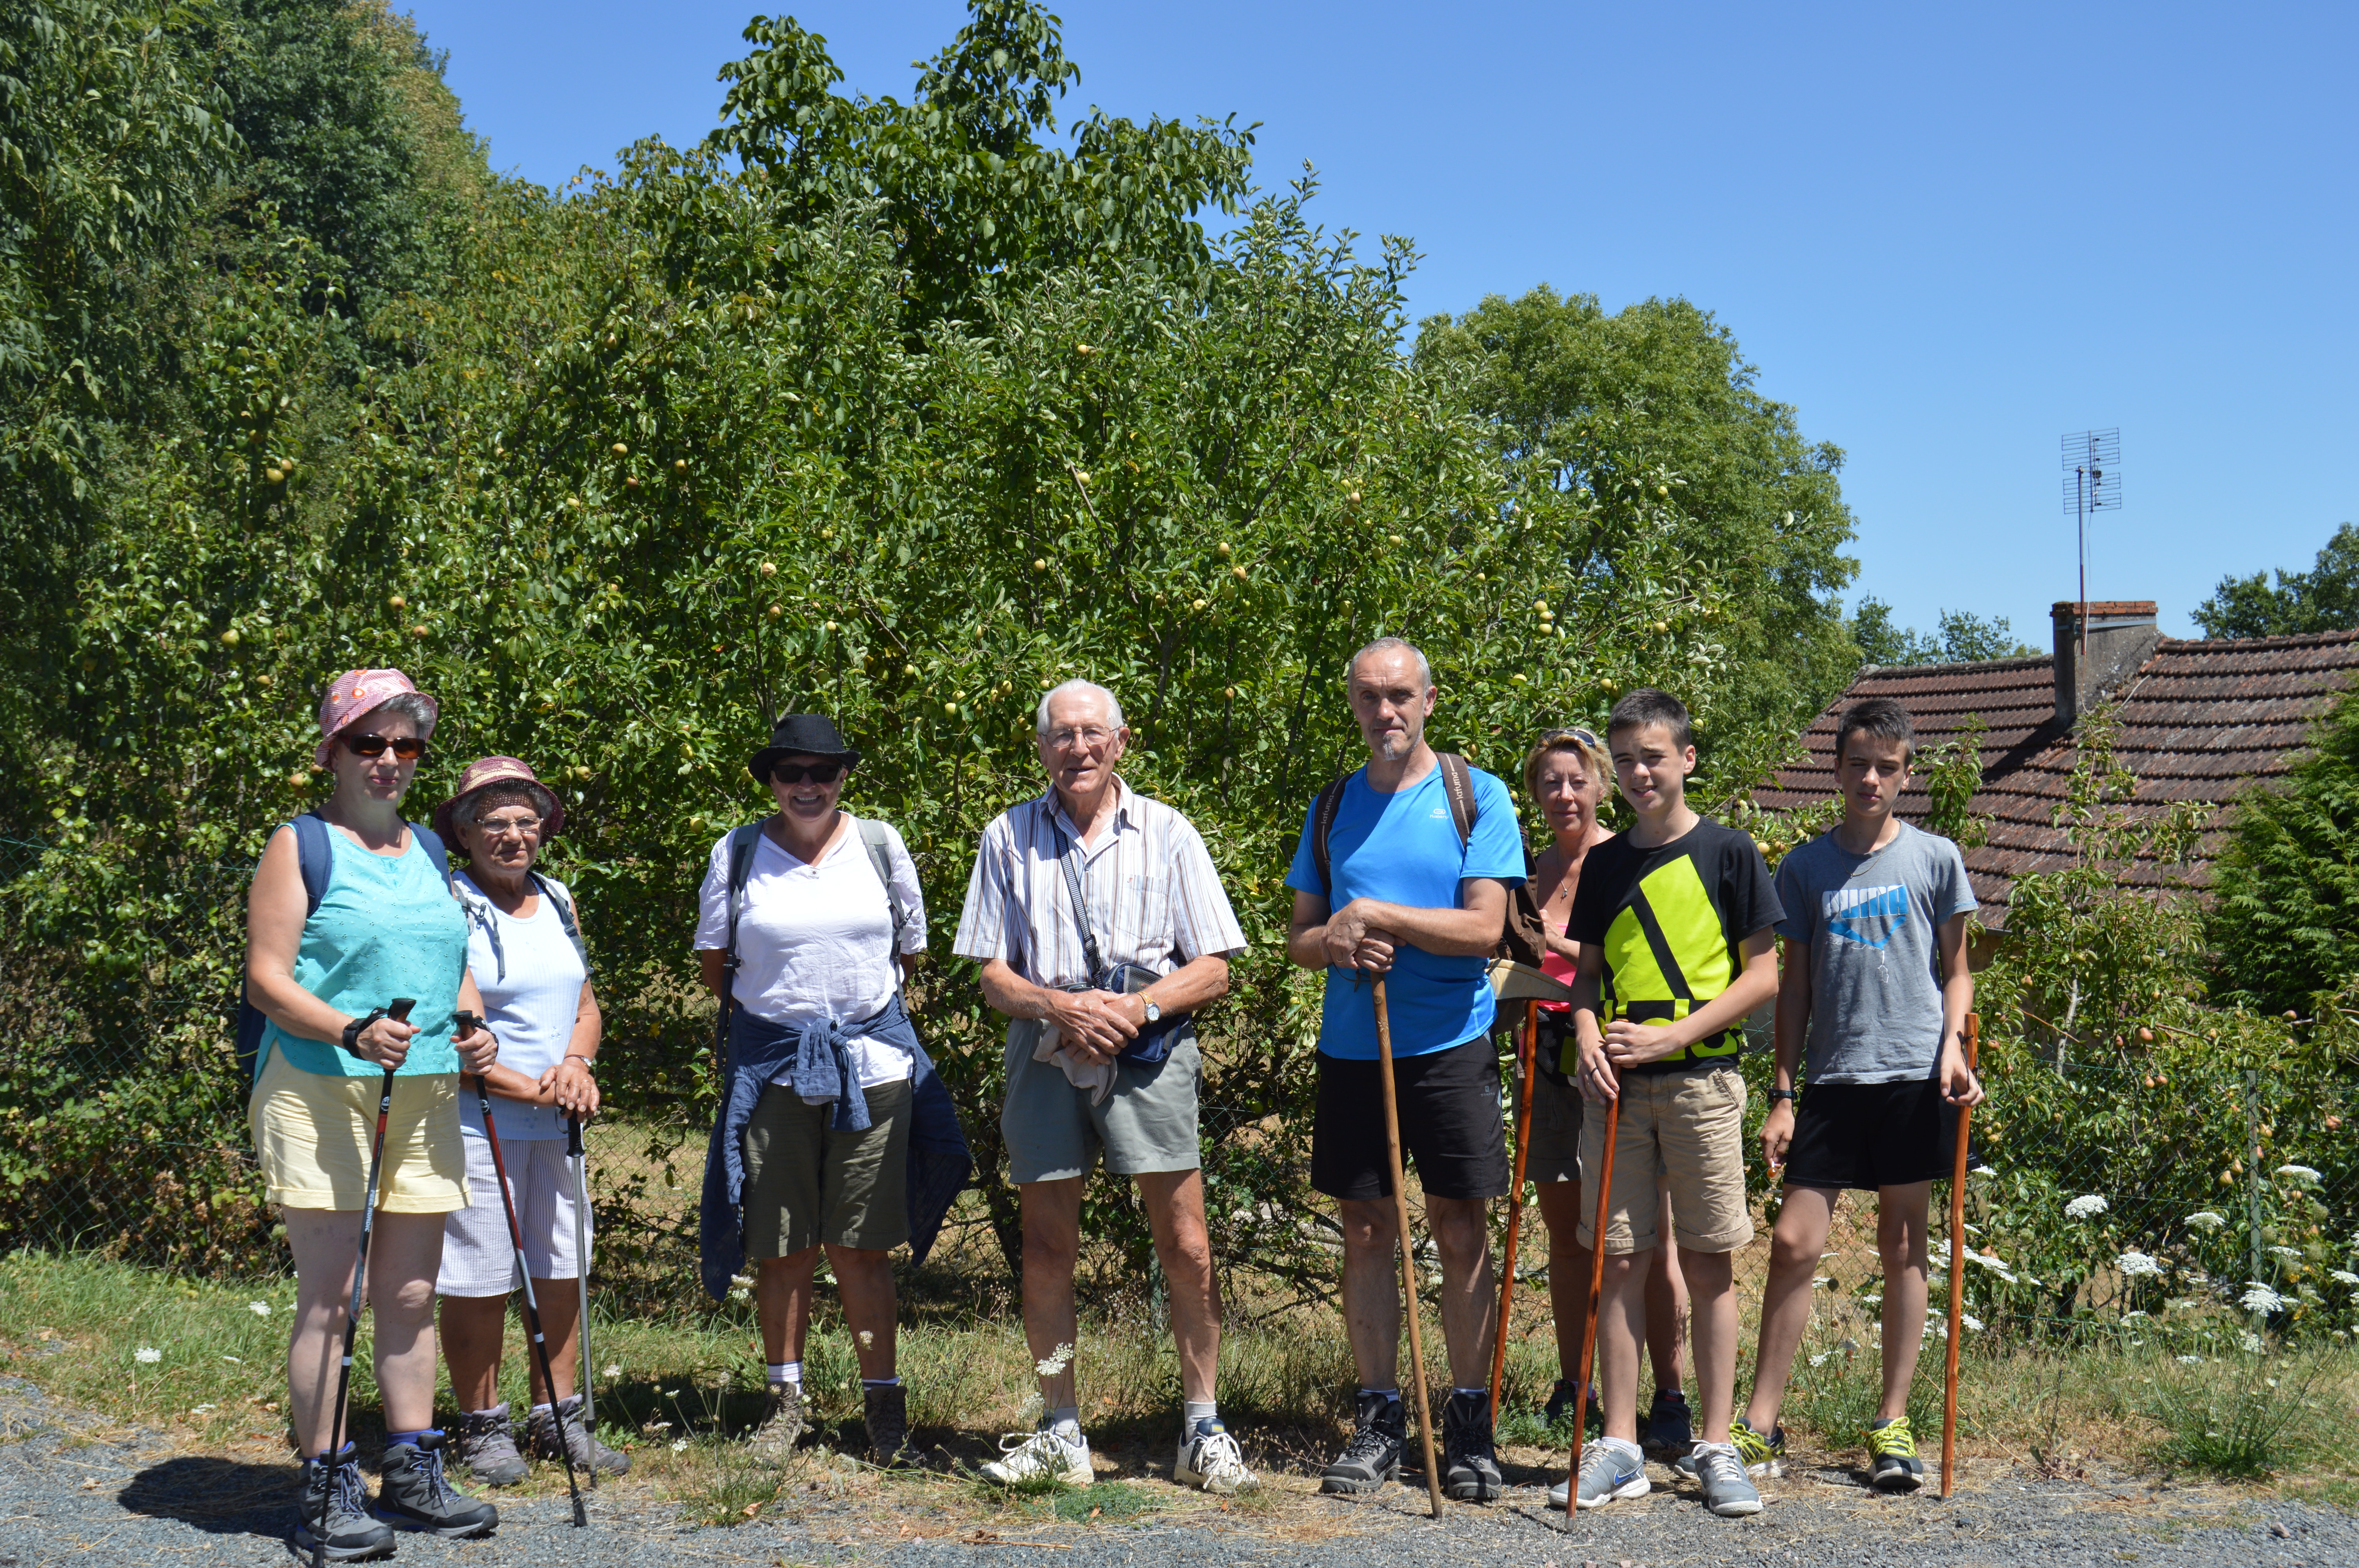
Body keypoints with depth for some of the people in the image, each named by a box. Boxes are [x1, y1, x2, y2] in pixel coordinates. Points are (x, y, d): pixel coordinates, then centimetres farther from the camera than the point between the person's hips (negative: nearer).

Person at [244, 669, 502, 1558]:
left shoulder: (430, 851, 18)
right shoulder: (302, 846, -1)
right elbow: (266, 979, -9)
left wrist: (471, 1028, 4)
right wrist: (354, 1032, -23)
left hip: (423, 1098, 6)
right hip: (319, 1093, -6)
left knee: (411, 1295, 10)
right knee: (328, 1296, -4)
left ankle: (412, 1473, 19)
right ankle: (328, 1492, 3)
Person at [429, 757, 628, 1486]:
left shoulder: (559, 901, 13)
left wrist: (576, 1062, -4)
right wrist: (526, 1088, -15)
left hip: (556, 1124, 6)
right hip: (476, 1122, -6)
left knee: (562, 1271, 10)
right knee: (479, 1280, -1)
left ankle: (558, 1418, 21)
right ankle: (482, 1427, 13)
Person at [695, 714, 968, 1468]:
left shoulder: (881, 844, 6)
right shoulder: (738, 854, 3)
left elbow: (911, 951, 15)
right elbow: (714, 962, 12)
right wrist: (781, 1008, 12)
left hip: (871, 1062, 0)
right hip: (772, 1064, 0)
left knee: (863, 1250, 1)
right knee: (782, 1250, 4)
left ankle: (884, 1400, 10)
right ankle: (785, 1396, 19)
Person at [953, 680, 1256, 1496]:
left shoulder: (1166, 833, 5)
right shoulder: (1009, 837, 9)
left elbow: (1213, 969, 3)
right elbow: (993, 976, 8)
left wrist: (1135, 1008, -13)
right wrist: (1062, 1007, -11)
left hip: (1149, 1052, -1)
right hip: (1047, 1052, 2)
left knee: (1186, 1249, -3)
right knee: (1047, 1251, 5)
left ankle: (1202, 1431, 10)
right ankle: (1061, 1435, 18)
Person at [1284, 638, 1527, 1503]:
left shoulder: (1476, 796, -2)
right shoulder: (1332, 807, 10)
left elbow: (1486, 927, -11)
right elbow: (1301, 935, 11)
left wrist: (1378, 915, -14)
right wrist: (1337, 942, -11)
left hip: (1451, 1047, -3)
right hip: (1352, 1047, 3)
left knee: (1460, 1231, 1)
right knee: (1366, 1230, 7)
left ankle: (1469, 1424, 11)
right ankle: (1378, 1420, 16)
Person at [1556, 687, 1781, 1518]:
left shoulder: (1727, 852, 0)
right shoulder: (1604, 864, 11)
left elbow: (1763, 975, -3)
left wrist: (1672, 1036, -12)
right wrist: (1590, 1040, -4)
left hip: (1701, 1080, -3)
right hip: (1617, 1084, 3)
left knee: (1708, 1262, 2)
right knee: (1619, 1262, 3)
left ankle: (1716, 1447, 9)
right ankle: (1619, 1448, 9)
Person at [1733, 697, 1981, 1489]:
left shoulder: (1935, 858, 5)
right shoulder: (1804, 867, 8)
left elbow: (1956, 971, 10)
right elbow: (1795, 985, 10)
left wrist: (1952, 1045, -9)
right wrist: (1782, 1093, 5)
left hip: (1913, 1077, -1)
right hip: (1832, 1078, 1)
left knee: (1903, 1246, 6)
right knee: (1793, 1243, -4)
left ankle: (1893, 1424, 14)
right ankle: (1760, 1423, 4)